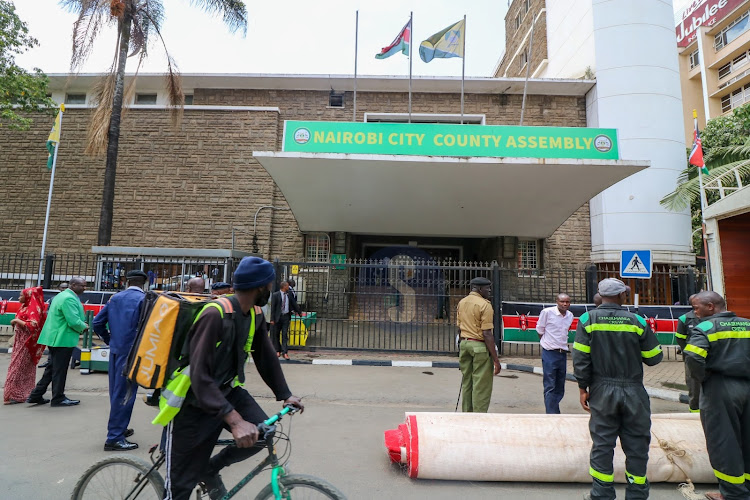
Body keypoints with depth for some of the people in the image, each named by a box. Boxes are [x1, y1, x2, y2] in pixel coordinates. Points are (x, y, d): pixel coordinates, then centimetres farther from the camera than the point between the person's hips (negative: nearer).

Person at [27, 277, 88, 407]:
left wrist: (81, 324, 13)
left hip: (55, 338, 10)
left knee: (53, 368, 18)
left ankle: (35, 396, 24)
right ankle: (58, 398, 10)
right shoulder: (69, 299, -20)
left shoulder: (61, 295, 15)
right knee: (60, 370, 0)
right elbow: (74, 321, -26)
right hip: (63, 339, -10)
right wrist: (84, 327, -7)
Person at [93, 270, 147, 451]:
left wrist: (109, 340, 19)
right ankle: (114, 438, 4)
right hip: (131, 352, -7)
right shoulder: (143, 300, -12)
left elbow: (97, 323, 9)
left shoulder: (115, 298, 9)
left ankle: (118, 428, 34)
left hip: (115, 351, 7)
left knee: (116, 391, 18)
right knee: (125, 394, 0)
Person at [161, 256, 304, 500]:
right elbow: (200, 376, -33)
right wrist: (234, 419, -39)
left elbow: (266, 357, 6)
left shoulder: (255, 315, -5)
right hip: (194, 401, -6)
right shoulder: (215, 315, -29)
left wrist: (285, 394, 2)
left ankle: (211, 470, 14)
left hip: (227, 390, 7)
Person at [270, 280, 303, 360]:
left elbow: (294, 304, 20)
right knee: (276, 334, 8)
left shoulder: (289, 295, 7)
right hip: (278, 317, -2)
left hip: (286, 317, 2)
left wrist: (300, 312, 29)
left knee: (285, 334, -1)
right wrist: (272, 319, -12)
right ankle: (278, 351, 23)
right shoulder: (275, 295, -6)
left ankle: (285, 352, -2)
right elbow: (273, 307, -8)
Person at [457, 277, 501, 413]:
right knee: (482, 386, 2)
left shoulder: (461, 302, 11)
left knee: (466, 382, 16)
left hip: (464, 344, 8)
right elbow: (487, 334, -16)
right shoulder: (484, 305, -12)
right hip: (480, 346, -7)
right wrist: (496, 359, -13)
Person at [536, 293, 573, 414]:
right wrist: (546, 343, 6)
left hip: (563, 353, 6)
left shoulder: (570, 315, 6)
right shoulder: (547, 312, -11)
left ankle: (552, 409, 25)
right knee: (550, 387, -5)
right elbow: (540, 330, 1)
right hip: (549, 353, -6)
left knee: (560, 388, 12)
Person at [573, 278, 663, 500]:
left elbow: (580, 358, -9)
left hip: (603, 391, 0)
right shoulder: (637, 321, -6)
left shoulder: (588, 319, -6)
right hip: (633, 392, 0)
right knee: (636, 444, 13)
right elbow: (654, 357, 0)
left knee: (602, 443, 9)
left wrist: (583, 388, -1)